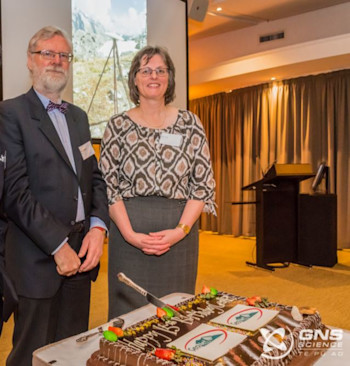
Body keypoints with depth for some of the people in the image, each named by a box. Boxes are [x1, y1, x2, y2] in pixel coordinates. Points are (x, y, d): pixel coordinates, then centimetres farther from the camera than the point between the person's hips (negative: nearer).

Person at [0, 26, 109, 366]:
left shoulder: (78, 116, 16)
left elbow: (95, 177, 12)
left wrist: (98, 227, -4)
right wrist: (58, 246, -15)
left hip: (81, 253, 6)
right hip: (39, 258, -5)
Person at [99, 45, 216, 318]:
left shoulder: (190, 123, 5)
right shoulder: (118, 125, 4)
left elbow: (204, 183, 1)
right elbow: (108, 184, 0)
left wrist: (180, 230, -10)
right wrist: (129, 233, -11)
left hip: (180, 228, 1)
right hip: (129, 229, 0)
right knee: (129, 311, 8)